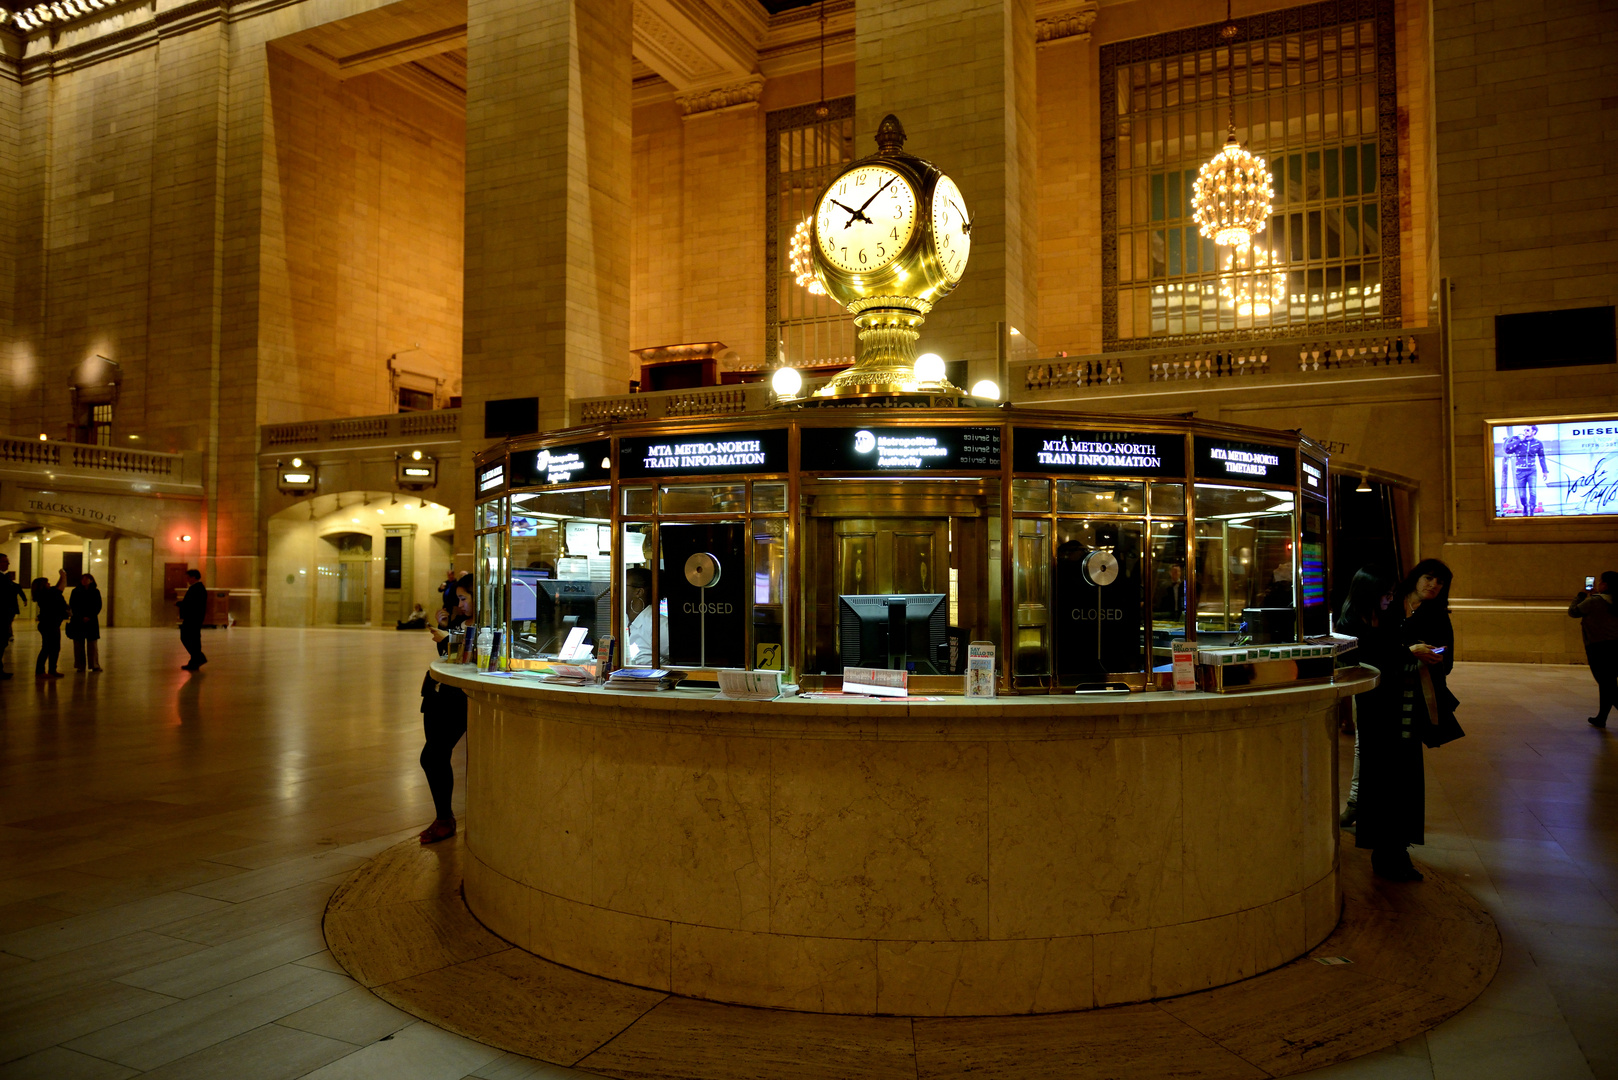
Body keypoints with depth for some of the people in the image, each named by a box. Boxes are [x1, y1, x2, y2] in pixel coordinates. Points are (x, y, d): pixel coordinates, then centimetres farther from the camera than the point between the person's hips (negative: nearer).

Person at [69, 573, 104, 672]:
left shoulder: (95, 592, 5)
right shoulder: (75, 591, 5)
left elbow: (98, 606, 2)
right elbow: (72, 605, 1)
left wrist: (89, 617, -10)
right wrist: (81, 617, -10)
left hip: (91, 620, 0)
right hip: (78, 621, 0)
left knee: (92, 643, -1)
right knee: (78, 644, -1)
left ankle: (94, 665, 3)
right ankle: (80, 666, 4)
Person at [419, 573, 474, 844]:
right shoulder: (457, 618, 13)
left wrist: (447, 639, -18)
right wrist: (443, 626, 5)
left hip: (460, 701, -8)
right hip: (438, 695, 8)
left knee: (432, 757, -9)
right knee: (437, 758, 9)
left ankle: (445, 820, 7)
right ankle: (444, 818, 22)